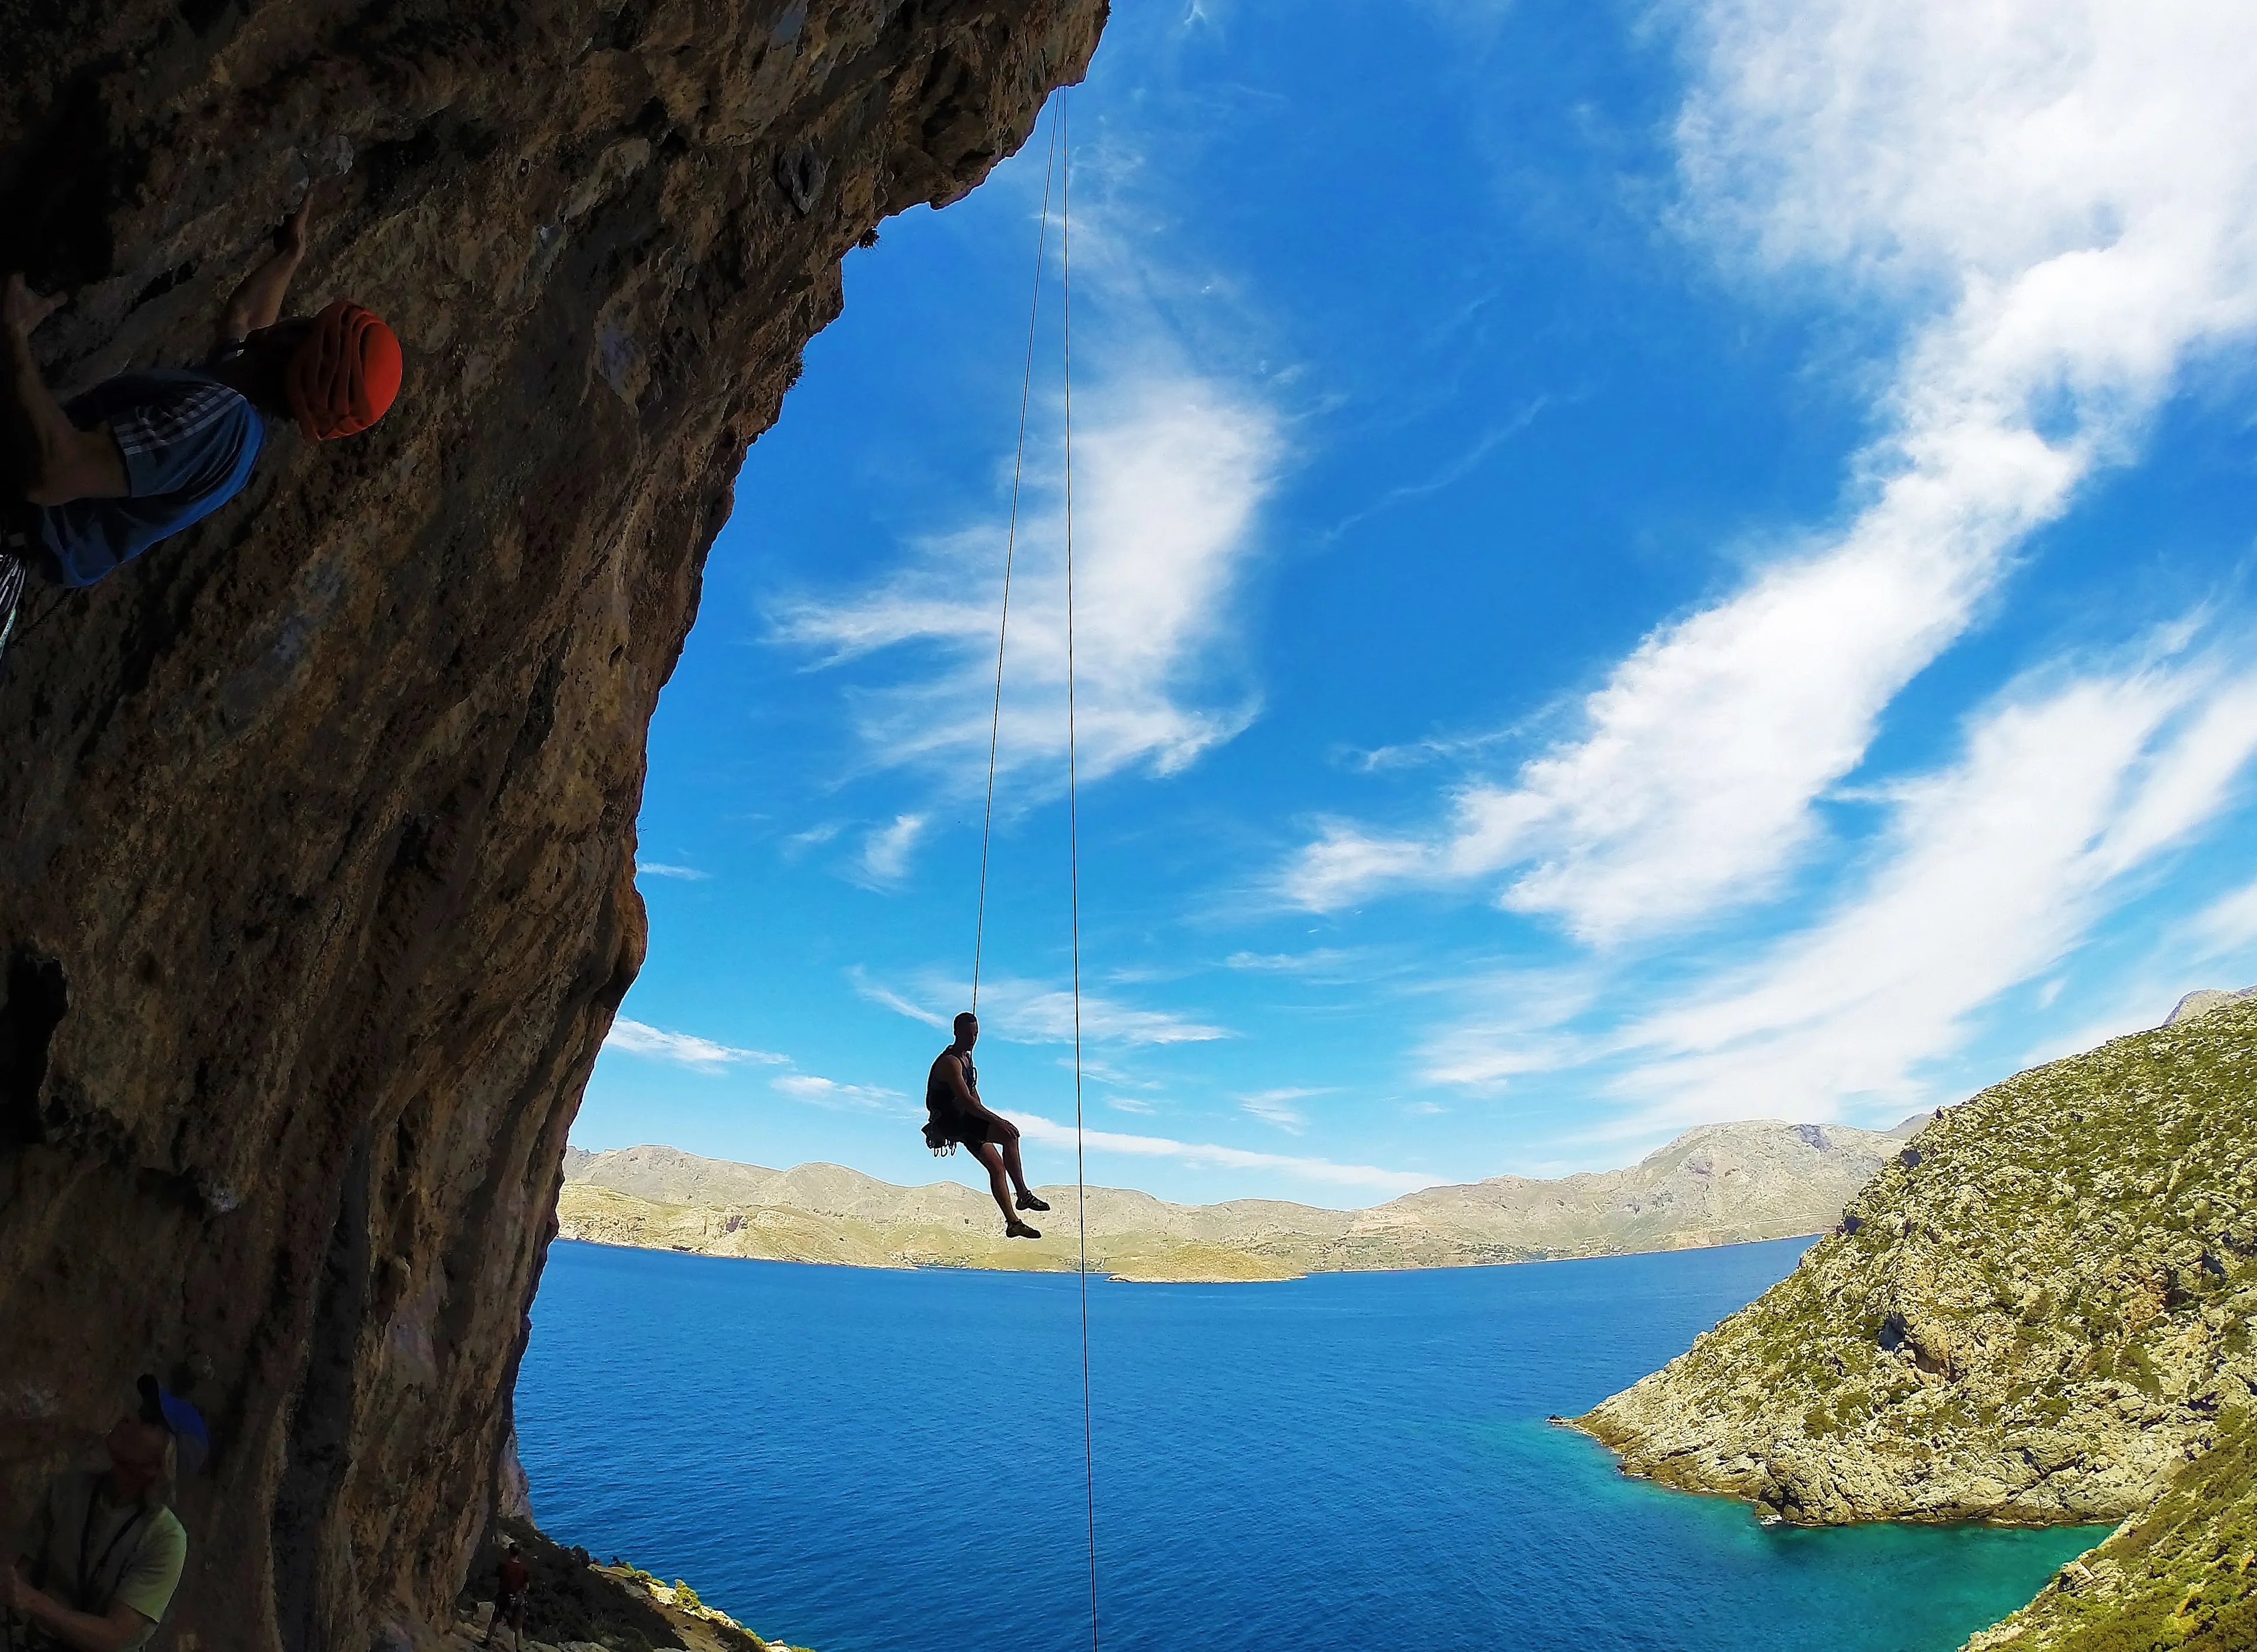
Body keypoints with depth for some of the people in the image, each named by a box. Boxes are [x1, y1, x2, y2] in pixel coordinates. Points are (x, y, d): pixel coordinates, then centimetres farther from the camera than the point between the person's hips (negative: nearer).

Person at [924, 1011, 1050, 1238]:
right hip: (948, 1122, -10)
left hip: (966, 1120, 10)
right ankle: (1024, 1195, -18)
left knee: (997, 1166, 4)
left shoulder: (966, 1057, 13)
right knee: (1009, 1135, -24)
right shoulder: (950, 1062, -20)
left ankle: (1013, 1223, 7)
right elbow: (965, 1100, -29)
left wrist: (987, 1120, 17)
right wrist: (997, 1121, -31)